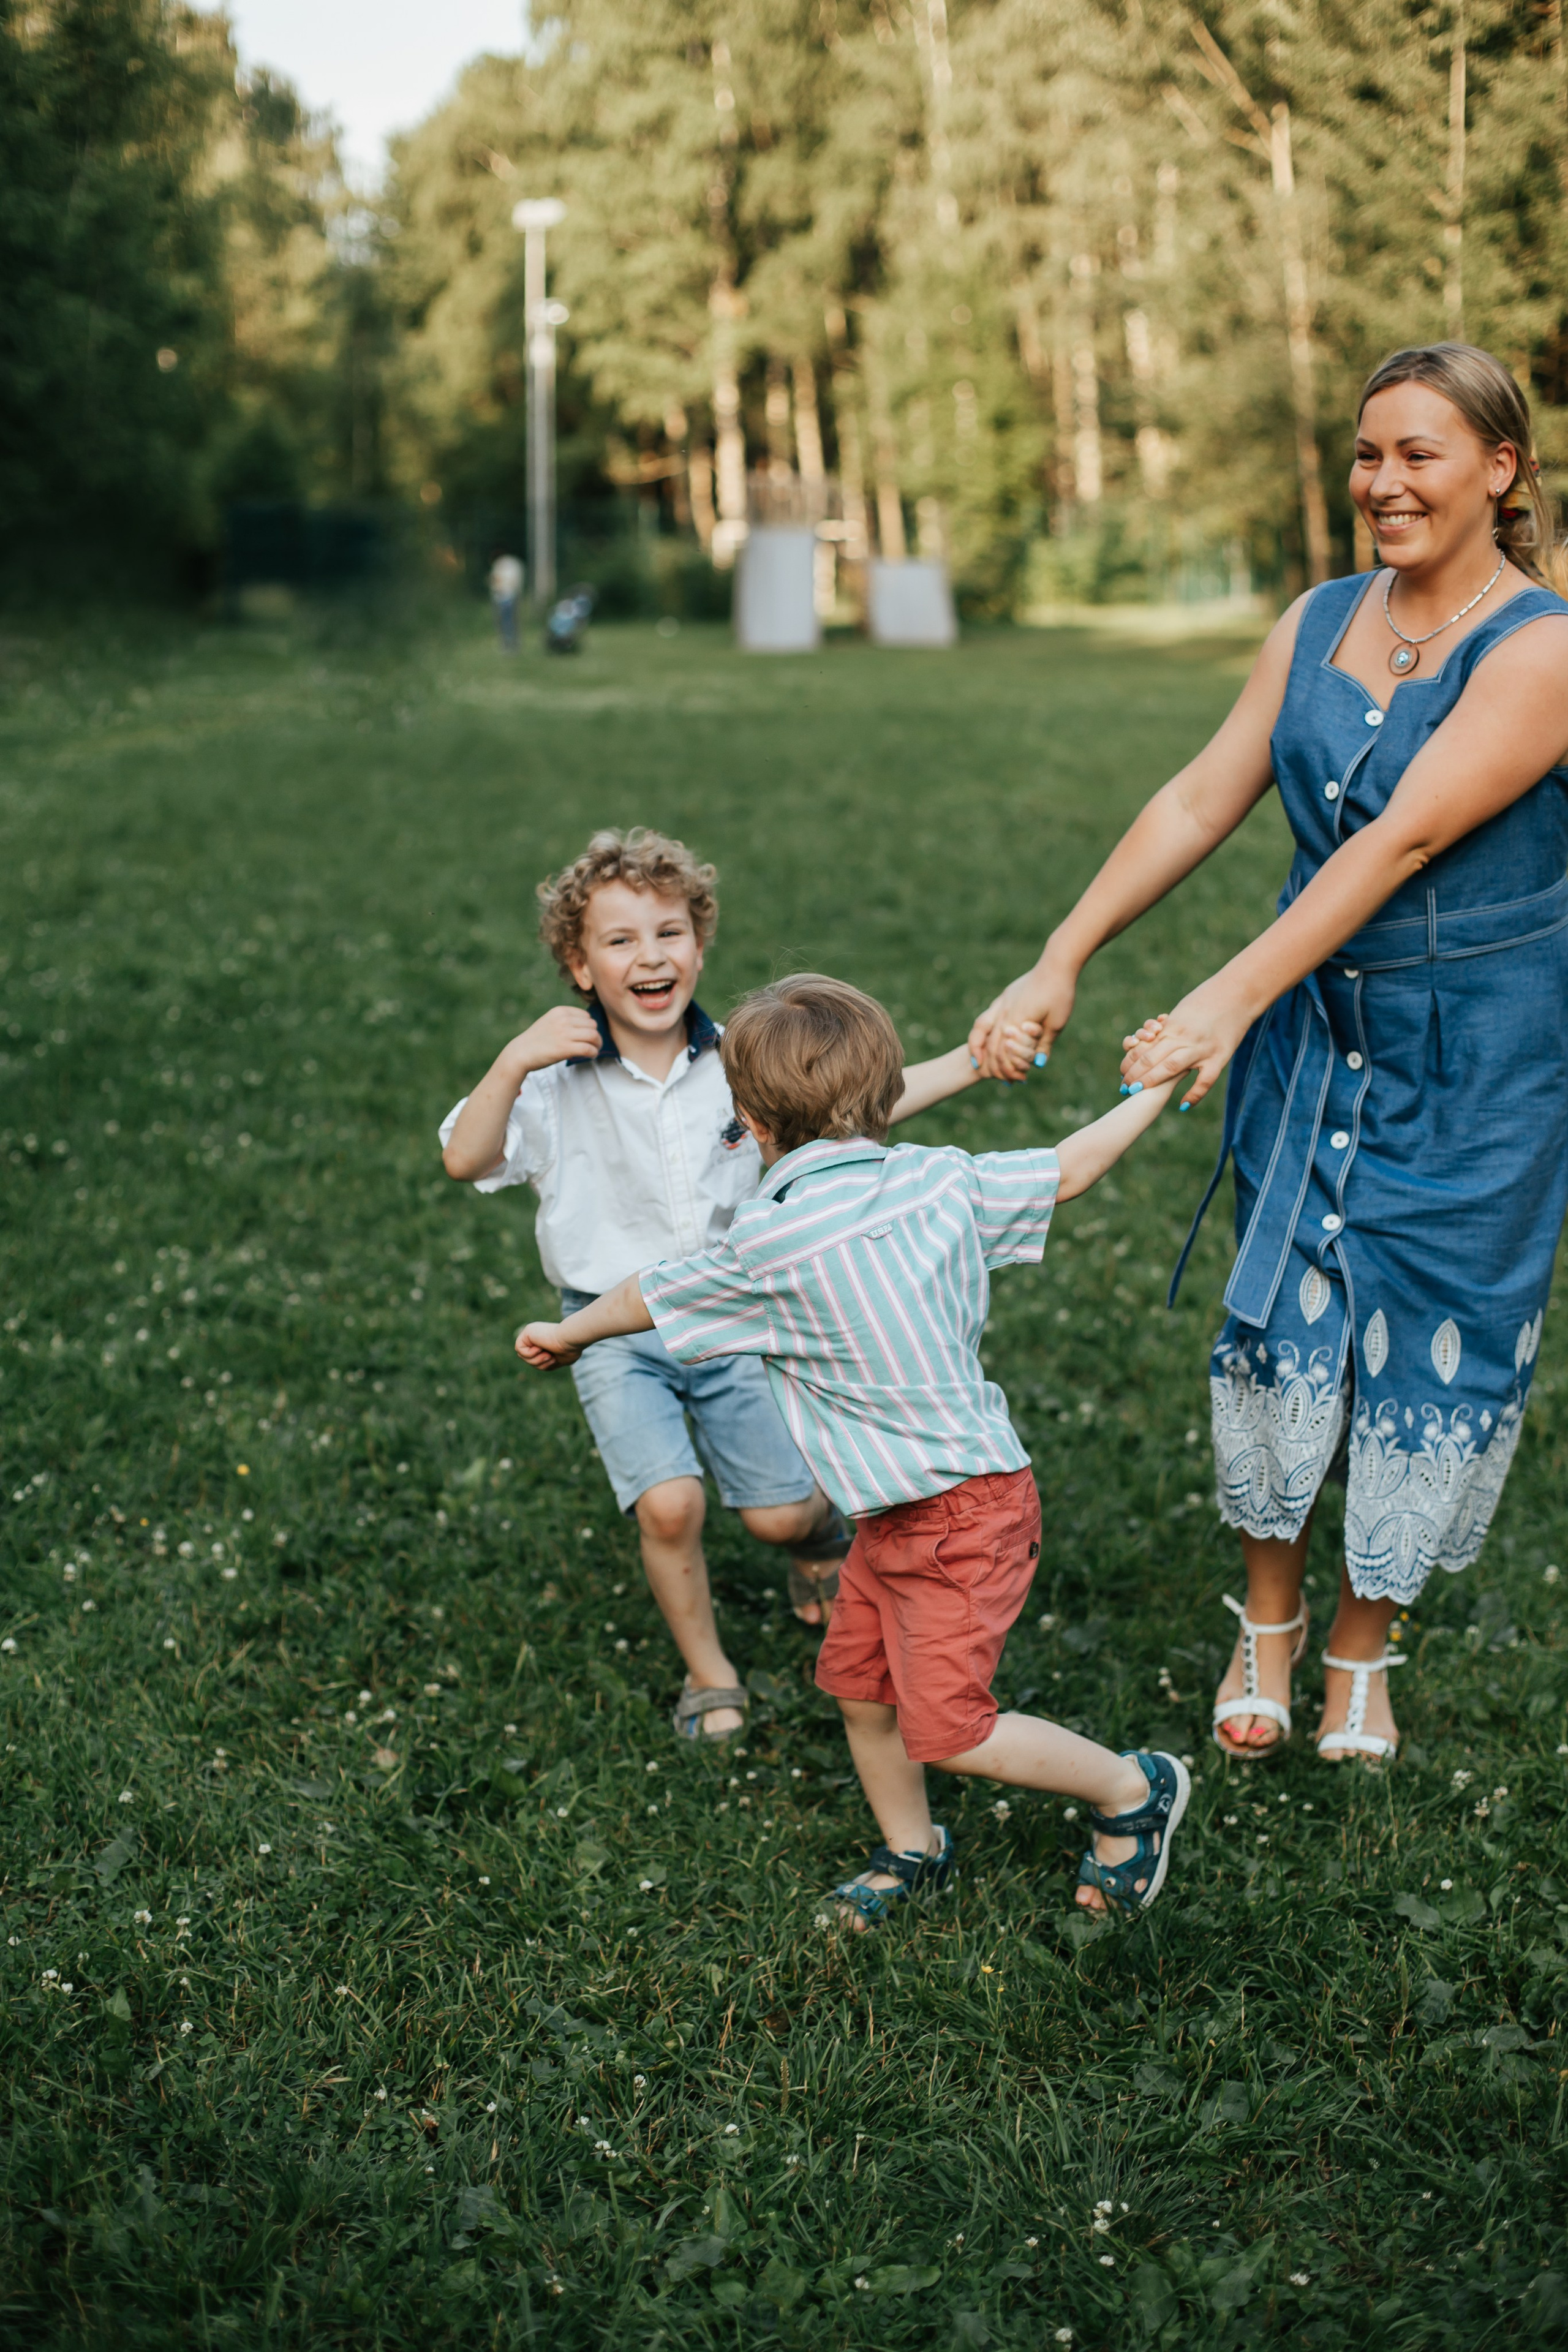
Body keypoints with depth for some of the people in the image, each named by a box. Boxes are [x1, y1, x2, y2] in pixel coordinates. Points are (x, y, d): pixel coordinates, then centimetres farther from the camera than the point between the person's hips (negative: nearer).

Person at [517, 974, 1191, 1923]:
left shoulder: (771, 1244, -19)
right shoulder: (943, 1179, -2)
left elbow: (649, 1299, -2)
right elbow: (1071, 1168, 9)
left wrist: (567, 1334, 18)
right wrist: (1160, 1085, 27)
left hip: (961, 1514, -9)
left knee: (946, 1727, -2)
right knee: (860, 1685, 19)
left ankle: (1135, 1788, 14)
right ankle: (913, 1852, 37)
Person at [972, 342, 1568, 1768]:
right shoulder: (1317, 625, 3)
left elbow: (1401, 841, -23)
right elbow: (1200, 803, 1)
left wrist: (1233, 998, -29)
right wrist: (1062, 962, -6)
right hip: (1312, 1032, 4)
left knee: (1425, 1343, 5)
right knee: (1283, 1319, 6)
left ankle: (1365, 1649, 25)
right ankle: (1267, 1626, 26)